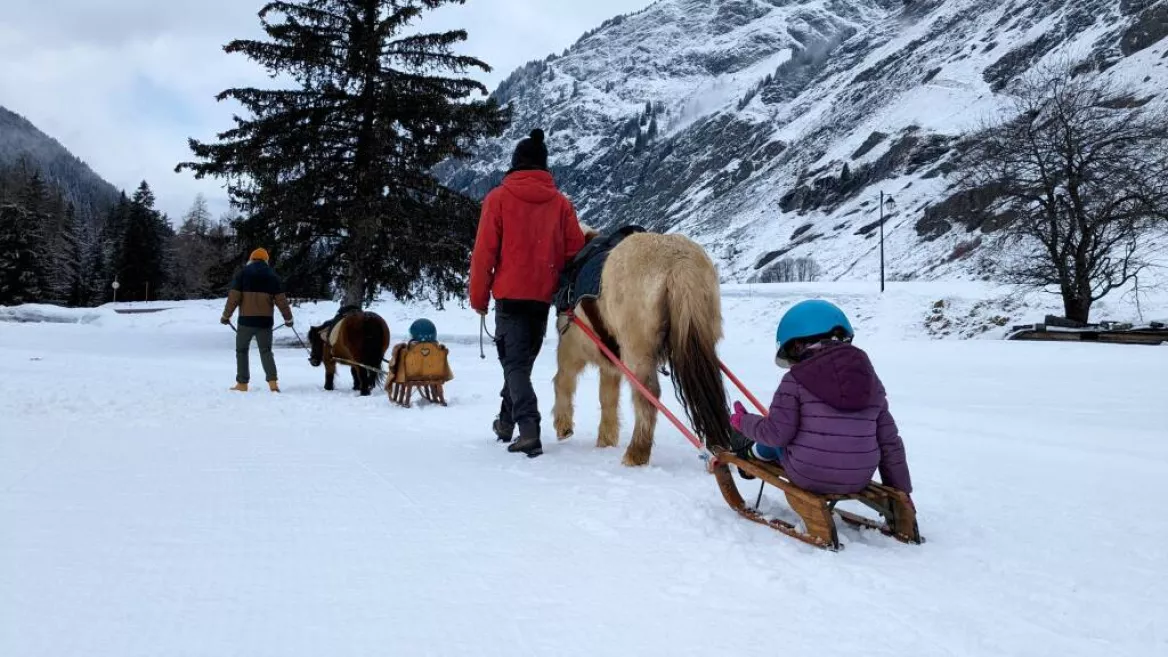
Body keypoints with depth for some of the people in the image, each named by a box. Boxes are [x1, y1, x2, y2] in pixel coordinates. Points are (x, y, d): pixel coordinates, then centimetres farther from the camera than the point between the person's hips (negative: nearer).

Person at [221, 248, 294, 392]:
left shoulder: (242, 275, 3)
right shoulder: (273, 277, 7)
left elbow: (233, 297, -3)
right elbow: (281, 299, 5)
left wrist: (226, 315, 6)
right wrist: (288, 318, 13)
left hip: (246, 319, -2)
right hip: (265, 320, 2)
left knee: (241, 350, 11)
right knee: (266, 351, 8)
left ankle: (242, 383, 10)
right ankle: (273, 381, -9)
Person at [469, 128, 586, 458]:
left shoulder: (499, 197, -3)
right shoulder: (561, 202, 4)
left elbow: (484, 251, -5)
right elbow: (576, 250, 2)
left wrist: (479, 296, 2)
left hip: (510, 293, -3)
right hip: (544, 295, 4)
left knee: (514, 361, -3)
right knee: (523, 358, 18)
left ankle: (529, 428, -19)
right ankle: (506, 420, 30)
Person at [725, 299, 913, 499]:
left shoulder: (795, 380, -10)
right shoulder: (871, 380, 5)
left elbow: (778, 433, -12)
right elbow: (890, 442, 6)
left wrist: (744, 422, 7)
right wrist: (900, 490, 15)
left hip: (807, 476, -5)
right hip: (859, 480, 5)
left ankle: (752, 452, 48)